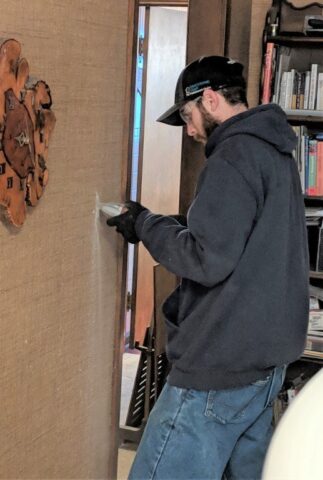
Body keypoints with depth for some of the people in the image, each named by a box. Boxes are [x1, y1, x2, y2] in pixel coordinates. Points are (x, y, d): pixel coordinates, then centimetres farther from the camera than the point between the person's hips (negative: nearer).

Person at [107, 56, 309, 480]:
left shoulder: (235, 154, -15)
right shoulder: (277, 153, 15)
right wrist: (165, 225, 16)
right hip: (268, 358, 10)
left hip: (221, 367, -10)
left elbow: (207, 259, -21)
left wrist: (146, 225, -8)